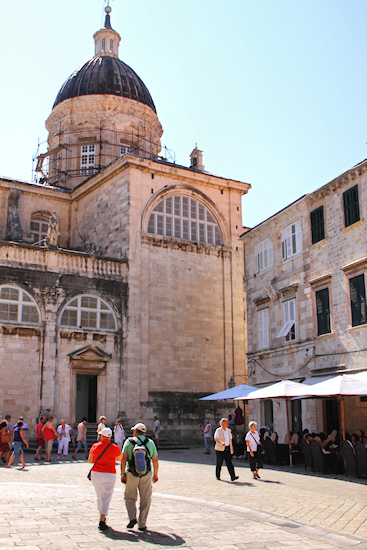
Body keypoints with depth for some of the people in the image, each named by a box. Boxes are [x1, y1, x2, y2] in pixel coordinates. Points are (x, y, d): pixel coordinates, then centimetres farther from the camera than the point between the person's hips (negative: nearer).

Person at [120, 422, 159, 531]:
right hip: (146, 474, 1)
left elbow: (124, 459, -5)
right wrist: (155, 474, 20)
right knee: (145, 500, 9)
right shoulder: (150, 443, 8)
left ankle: (132, 518, -7)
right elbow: (155, 460, 9)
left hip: (132, 474, -1)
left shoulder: (129, 441, 2)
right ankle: (142, 524, 8)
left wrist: (123, 474, -1)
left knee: (130, 497, 13)